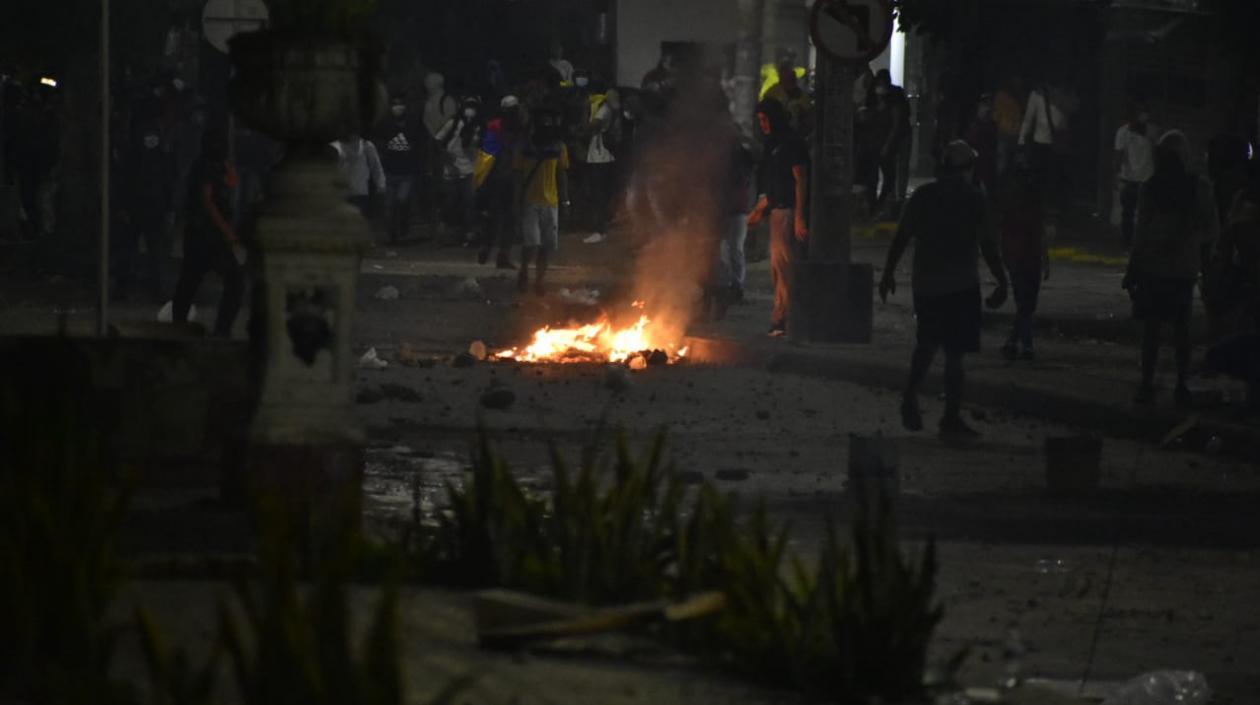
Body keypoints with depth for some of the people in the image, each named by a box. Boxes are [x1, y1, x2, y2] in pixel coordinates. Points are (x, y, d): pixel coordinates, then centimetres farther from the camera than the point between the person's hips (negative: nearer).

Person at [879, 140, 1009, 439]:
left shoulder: (923, 196, 3)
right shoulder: (974, 201, -7)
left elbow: (901, 238, 5)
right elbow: (988, 247, -8)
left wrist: (889, 273, 14)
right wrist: (1002, 283, 0)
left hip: (925, 282, 4)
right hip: (960, 285, -4)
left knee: (927, 344, 21)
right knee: (954, 352, 0)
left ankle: (911, 395, 5)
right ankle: (951, 418, 2)